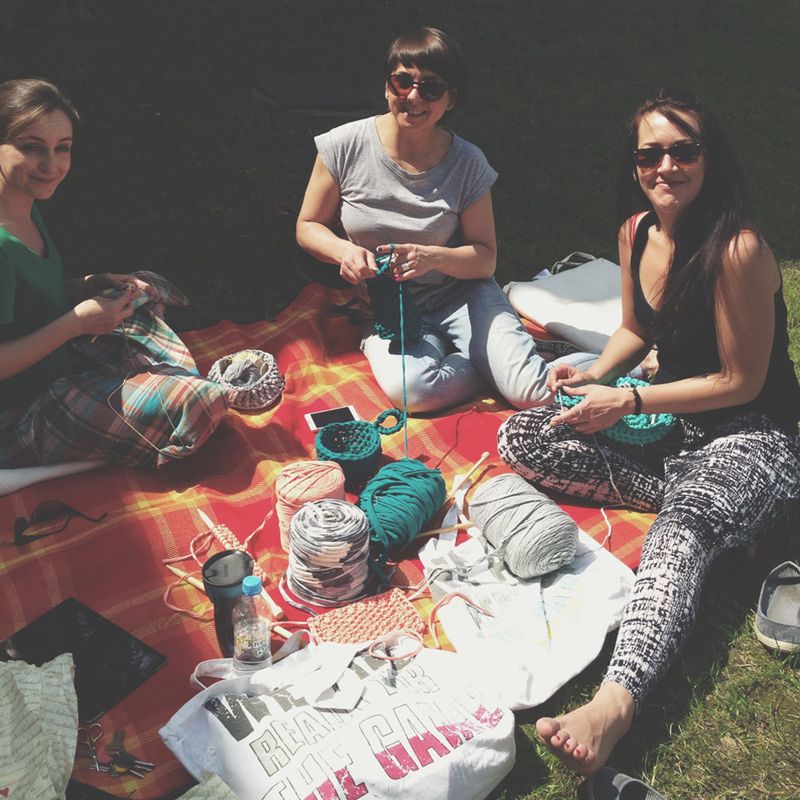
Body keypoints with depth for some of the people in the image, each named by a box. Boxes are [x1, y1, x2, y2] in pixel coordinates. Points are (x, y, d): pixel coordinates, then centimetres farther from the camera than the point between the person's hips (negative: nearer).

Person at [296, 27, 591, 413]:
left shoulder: (467, 162, -6)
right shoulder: (344, 146, -8)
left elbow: (485, 258, -4)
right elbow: (308, 226, 2)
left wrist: (433, 257, -25)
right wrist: (344, 250, -21)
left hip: (458, 293, 0)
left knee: (534, 394, -22)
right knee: (411, 387, -33)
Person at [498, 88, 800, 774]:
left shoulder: (738, 249, -21)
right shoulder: (637, 230, 1)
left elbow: (741, 382, -17)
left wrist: (628, 401, -19)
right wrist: (595, 375, -5)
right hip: (670, 417, 8)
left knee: (684, 526, -39)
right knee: (521, 440, -6)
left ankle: (616, 702, -53)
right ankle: (694, 496, -12)